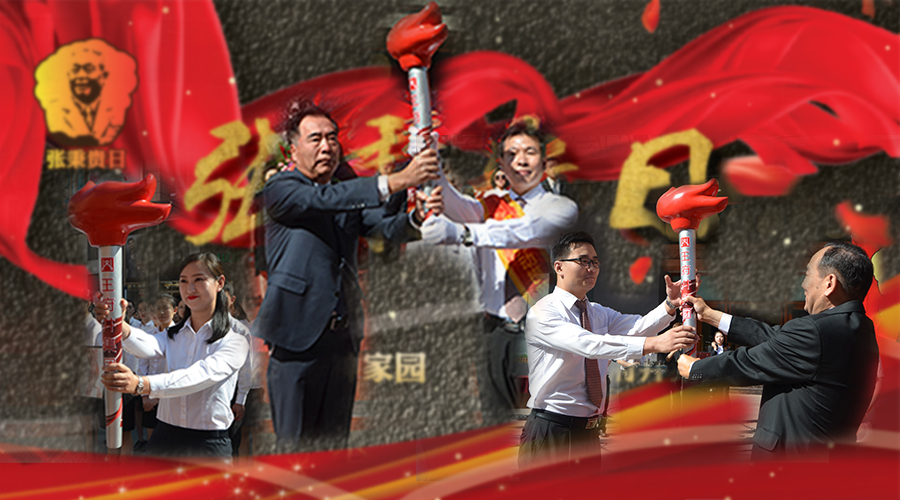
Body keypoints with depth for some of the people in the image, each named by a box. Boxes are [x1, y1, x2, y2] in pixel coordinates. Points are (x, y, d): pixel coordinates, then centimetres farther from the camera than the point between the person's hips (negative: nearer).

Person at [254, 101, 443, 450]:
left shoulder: (350, 196, 15)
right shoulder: (279, 190, -2)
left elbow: (388, 226, -1)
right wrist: (396, 182, -31)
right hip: (298, 336, -6)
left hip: (342, 338, 6)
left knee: (334, 446, 7)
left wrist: (417, 215, -26)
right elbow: (323, 199, -21)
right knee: (294, 446, -3)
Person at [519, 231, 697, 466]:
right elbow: (589, 345, -28)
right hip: (551, 431, -8)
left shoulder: (599, 313, 15)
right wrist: (654, 344, -37)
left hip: (588, 432, 8)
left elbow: (637, 326, -5)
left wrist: (670, 305, -25)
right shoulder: (542, 314, -12)